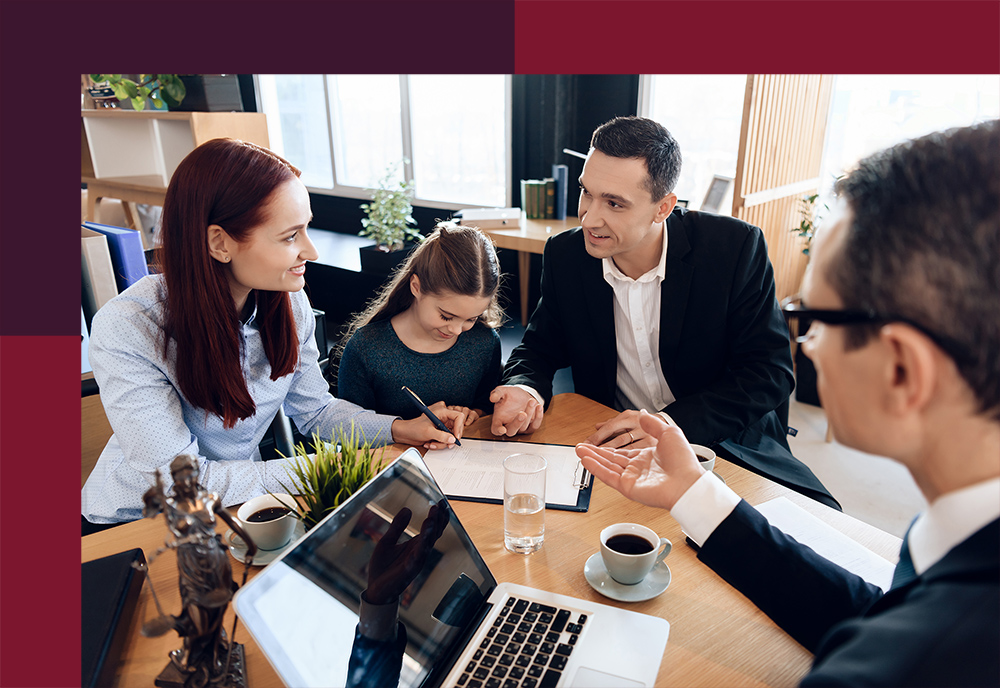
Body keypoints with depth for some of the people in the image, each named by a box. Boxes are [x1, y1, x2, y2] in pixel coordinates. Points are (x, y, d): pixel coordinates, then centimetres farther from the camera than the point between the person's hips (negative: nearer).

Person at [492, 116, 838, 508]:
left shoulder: (736, 247, -13)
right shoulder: (564, 255, -5)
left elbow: (770, 372, -13)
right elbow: (539, 348, 6)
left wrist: (671, 424, -26)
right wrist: (525, 390, -18)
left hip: (726, 448, -1)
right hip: (612, 445, 2)